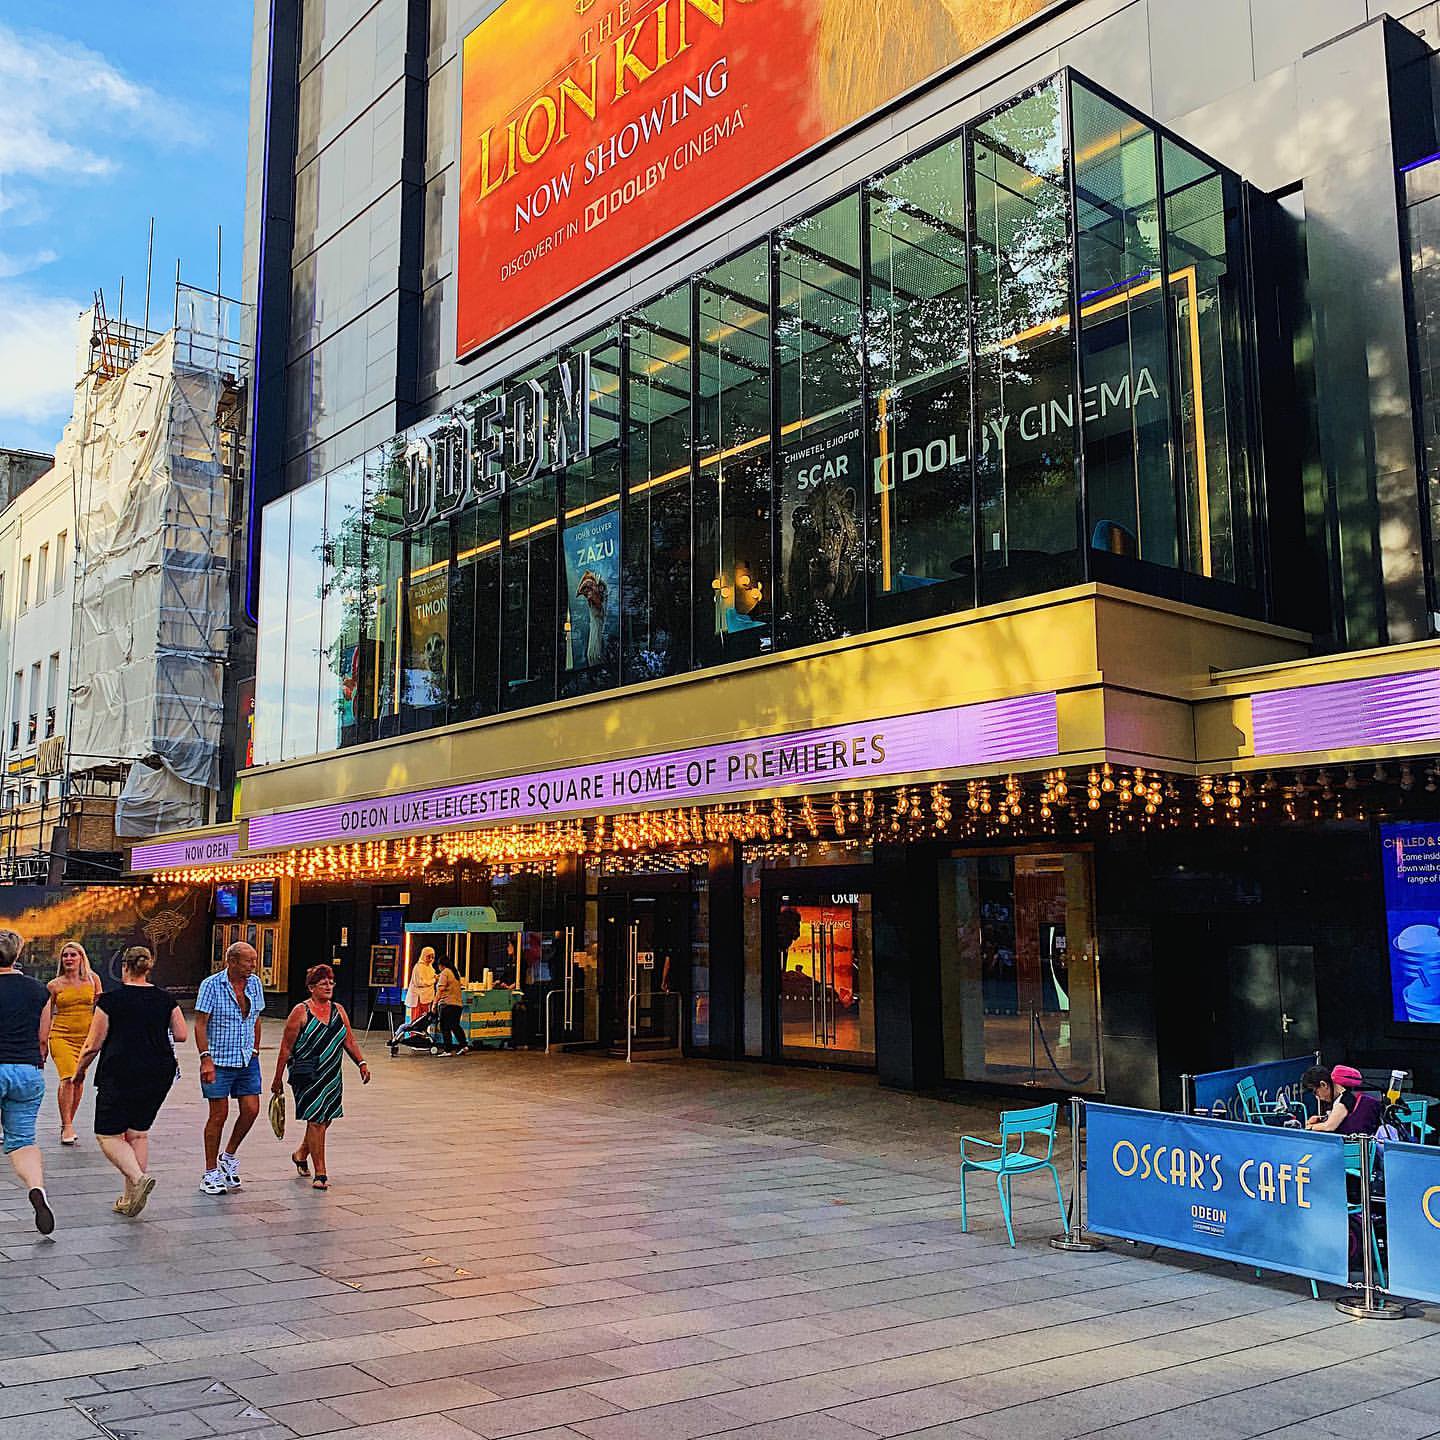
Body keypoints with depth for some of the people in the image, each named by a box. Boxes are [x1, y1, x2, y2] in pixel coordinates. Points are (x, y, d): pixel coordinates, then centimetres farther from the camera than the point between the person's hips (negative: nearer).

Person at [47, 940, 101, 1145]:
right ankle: (66, 1127, -11)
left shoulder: (92, 979, 5)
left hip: (85, 1036, 2)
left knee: (79, 1080, 5)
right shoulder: (54, 985, 1)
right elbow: (46, 1016, 8)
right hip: (61, 1035, -2)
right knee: (68, 1077, -16)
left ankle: (69, 1123, 21)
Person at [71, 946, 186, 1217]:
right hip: (160, 1075, 5)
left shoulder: (110, 1000, -7)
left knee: (108, 1135, 6)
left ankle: (138, 1177, -18)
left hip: (119, 1075, -4)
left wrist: (79, 1070, 14)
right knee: (138, 1133, 15)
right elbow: (181, 1035, 5)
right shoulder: (166, 999, 3)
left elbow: (93, 1045, -4)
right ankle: (130, 1198, 14)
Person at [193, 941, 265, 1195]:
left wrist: (255, 1050, 14)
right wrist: (206, 1058, -19)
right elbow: (200, 1024, -12)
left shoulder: (254, 983, 6)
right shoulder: (211, 984, -10)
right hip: (219, 1060, -5)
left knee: (251, 1110, -1)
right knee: (219, 1114, -1)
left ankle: (228, 1156, 23)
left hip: (247, 1060, 5)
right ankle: (210, 1174, 12)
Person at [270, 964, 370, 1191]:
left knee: (325, 1120, 12)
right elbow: (286, 1048, -4)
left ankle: (301, 1153, 39)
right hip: (307, 1076, -6)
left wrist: (361, 1063, -1)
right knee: (315, 1121, -7)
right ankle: (320, 1174, -2)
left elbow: (349, 1041, 13)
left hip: (332, 1077, 6)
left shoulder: (339, 1011, 10)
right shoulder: (301, 1012, -6)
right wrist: (278, 1079, -4)